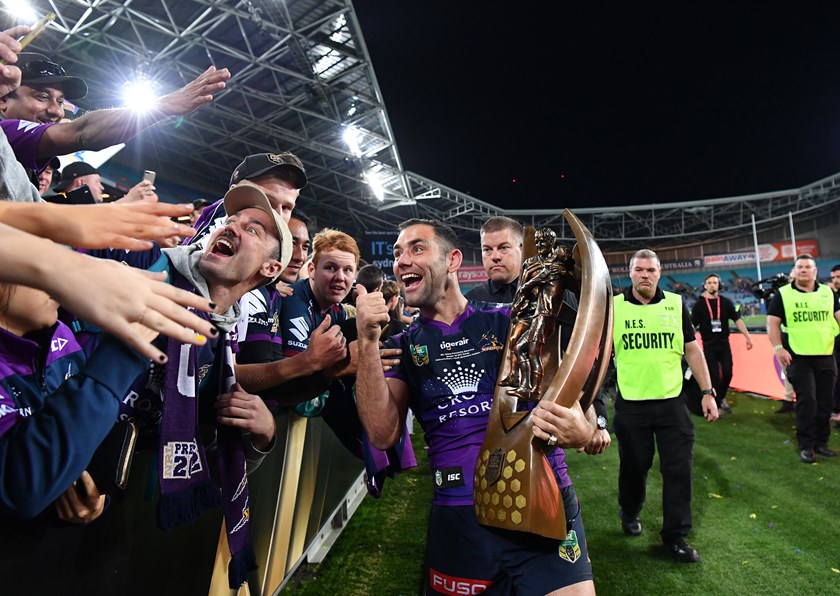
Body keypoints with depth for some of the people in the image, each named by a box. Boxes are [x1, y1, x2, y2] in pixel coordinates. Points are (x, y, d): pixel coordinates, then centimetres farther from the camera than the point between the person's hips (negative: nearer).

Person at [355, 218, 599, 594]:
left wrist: (578, 431, -18)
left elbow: (569, 403, 6)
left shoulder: (513, 322, 3)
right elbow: (383, 434, -6)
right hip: (459, 518, 1)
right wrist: (368, 341, -15)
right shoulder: (403, 347, 6)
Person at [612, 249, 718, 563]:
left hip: (672, 401, 2)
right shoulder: (614, 306, -3)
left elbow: (692, 350, 8)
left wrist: (707, 392, 4)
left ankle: (675, 534, 21)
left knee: (679, 468, 4)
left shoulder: (676, 304, 3)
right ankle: (630, 514, 39)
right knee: (633, 466, 12)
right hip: (630, 404, -1)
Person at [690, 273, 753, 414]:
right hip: (709, 345, -2)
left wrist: (747, 336, 1)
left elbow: (737, 320, 5)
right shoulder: (699, 304, -2)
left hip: (724, 344, 2)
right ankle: (716, 405, 11)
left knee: (727, 373, 1)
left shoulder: (725, 302, 4)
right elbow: (692, 326, -2)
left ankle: (721, 398, 26)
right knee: (714, 376, -1)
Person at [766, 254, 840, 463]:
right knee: (806, 401, -6)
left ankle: (821, 442, 23)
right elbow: (772, 323, -3)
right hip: (798, 357, -4)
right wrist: (778, 348, -13)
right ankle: (806, 446, 6)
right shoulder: (783, 294, 0)